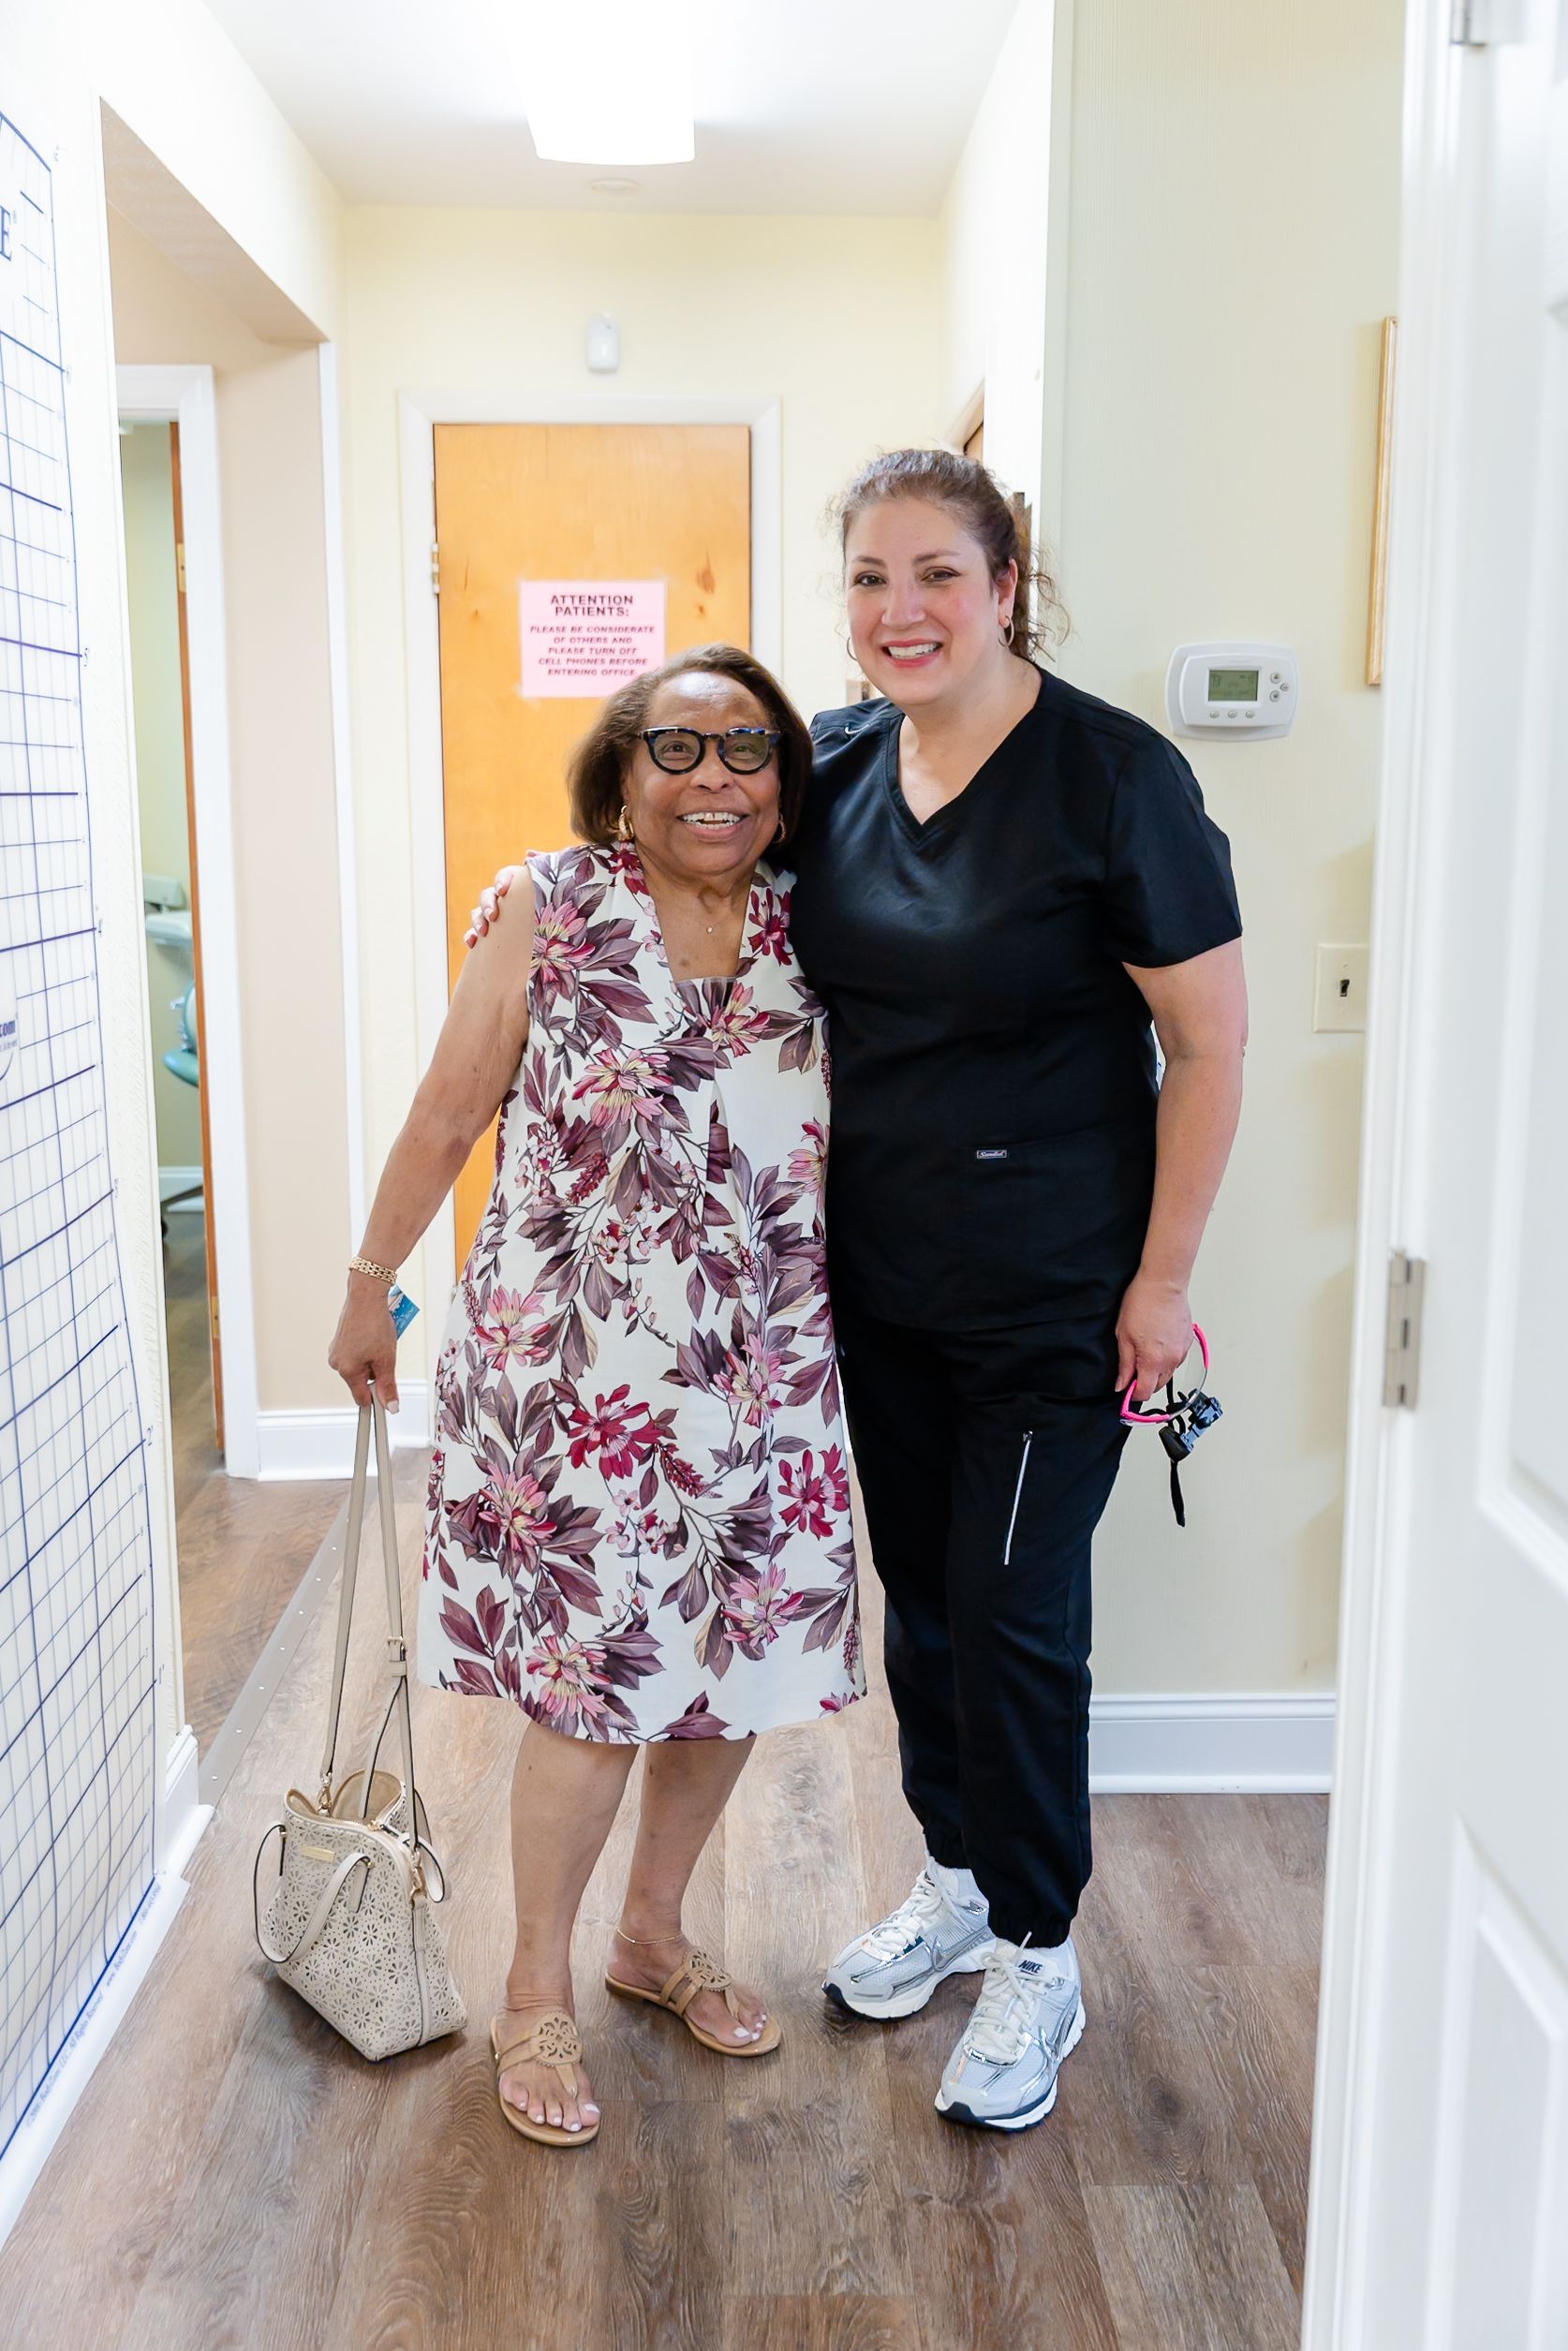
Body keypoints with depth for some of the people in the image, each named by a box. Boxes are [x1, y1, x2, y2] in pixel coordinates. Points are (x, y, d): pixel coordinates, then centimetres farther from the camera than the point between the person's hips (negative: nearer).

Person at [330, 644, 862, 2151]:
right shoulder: (552, 912, -7)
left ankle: (653, 1936, 39)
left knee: (734, 1663, 13)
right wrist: (370, 1285, 4)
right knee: (593, 1683, 1)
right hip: (575, 1381, -4)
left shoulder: (809, 930, 3)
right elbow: (448, 1114, -1)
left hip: (762, 1387, 5)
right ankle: (536, 1997, 25)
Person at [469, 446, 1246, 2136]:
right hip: (878, 1278, 6)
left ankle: (1038, 1959, 25)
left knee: (1013, 1615, 2)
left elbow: (1210, 1040, -12)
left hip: (1052, 1294, -6)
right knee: (917, 1589, 18)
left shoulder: (1112, 773, -15)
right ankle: (957, 1882, 41)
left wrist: (1164, 1276, -12)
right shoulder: (836, 765, 2)